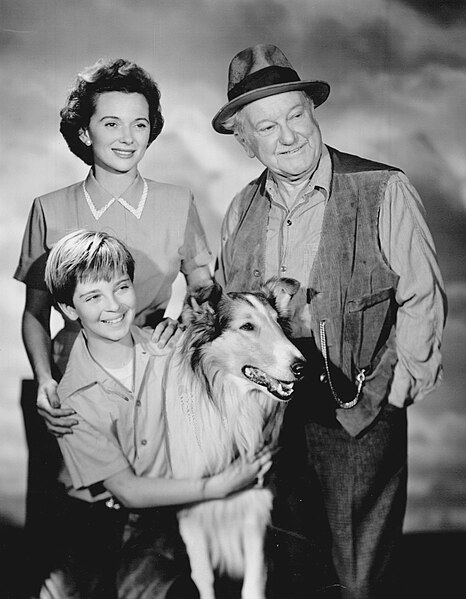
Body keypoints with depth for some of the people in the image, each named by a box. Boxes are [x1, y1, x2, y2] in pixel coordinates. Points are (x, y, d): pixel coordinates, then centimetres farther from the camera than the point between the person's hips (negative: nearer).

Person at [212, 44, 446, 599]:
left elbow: (422, 298, -6)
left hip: (358, 416, -4)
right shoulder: (241, 210, 8)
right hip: (268, 413, 4)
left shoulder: (383, 191, -7)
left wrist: (391, 395, -8)